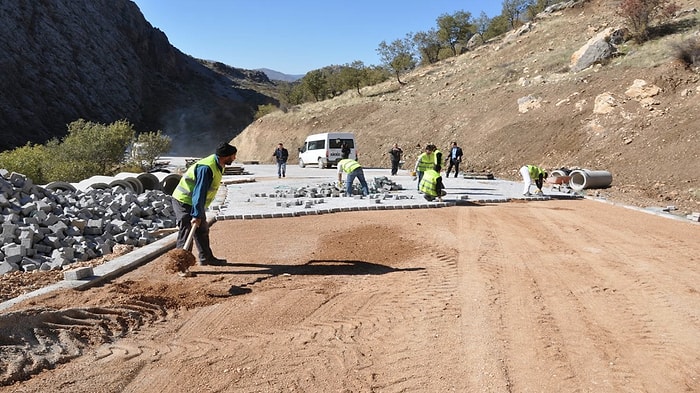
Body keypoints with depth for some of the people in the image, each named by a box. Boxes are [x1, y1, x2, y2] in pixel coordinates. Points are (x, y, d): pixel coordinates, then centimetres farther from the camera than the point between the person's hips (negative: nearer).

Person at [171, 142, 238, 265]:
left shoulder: (218, 166, 2)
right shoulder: (206, 168, -30)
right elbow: (199, 193, -33)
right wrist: (196, 215, -33)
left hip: (194, 202, 10)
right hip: (184, 201, -10)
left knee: (202, 230, 16)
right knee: (186, 232, -10)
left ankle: (206, 257, 28)